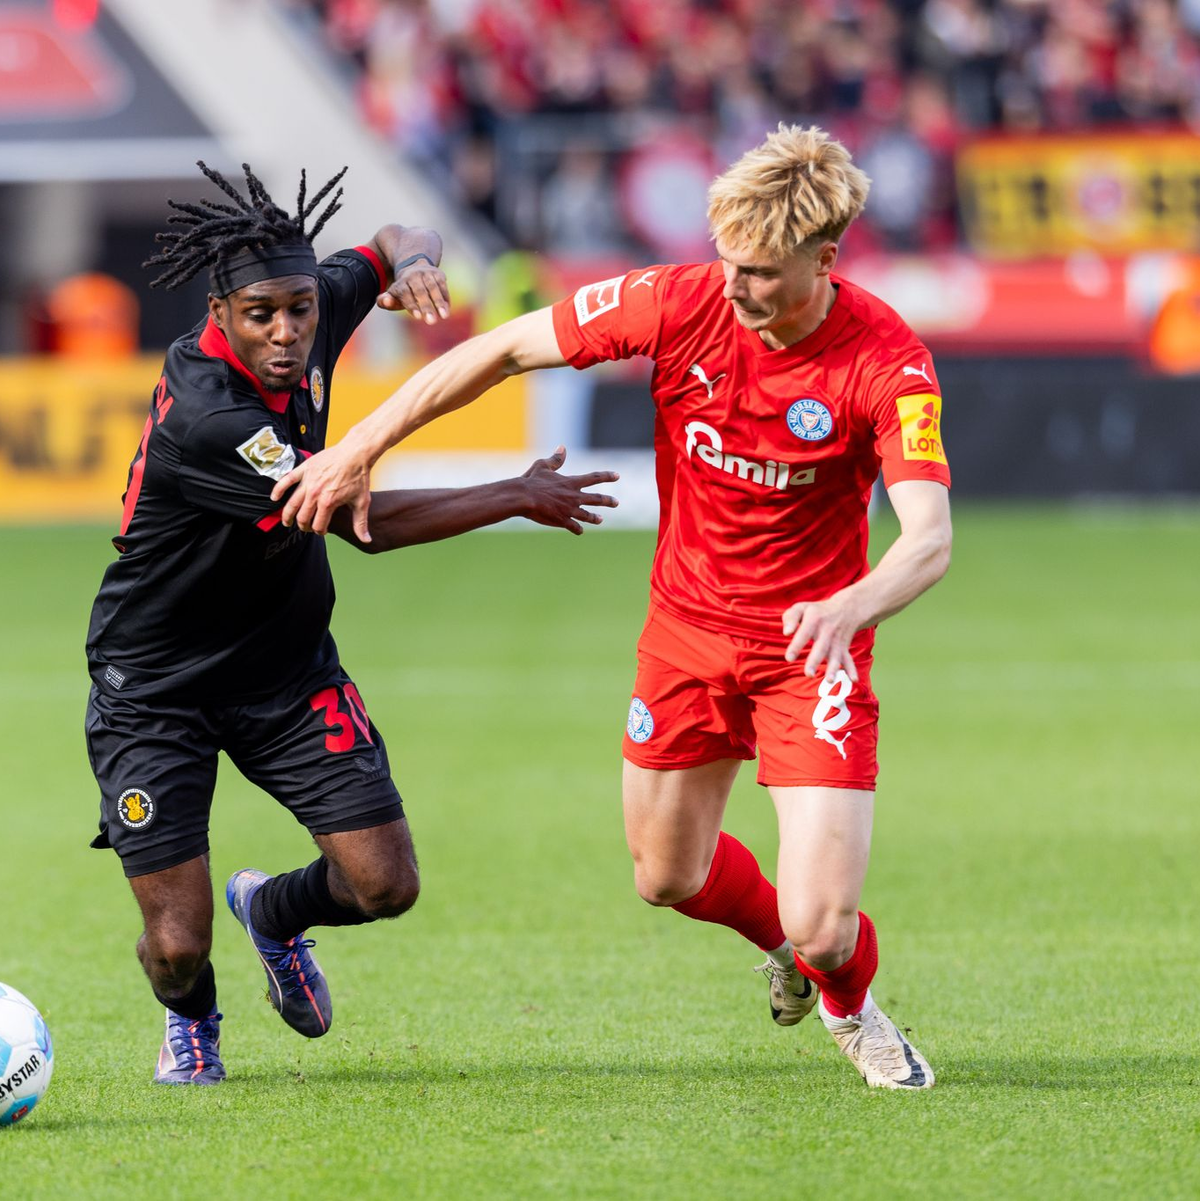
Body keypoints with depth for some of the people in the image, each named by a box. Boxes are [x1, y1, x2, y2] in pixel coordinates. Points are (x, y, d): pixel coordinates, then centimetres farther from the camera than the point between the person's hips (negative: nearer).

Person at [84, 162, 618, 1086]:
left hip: (287, 667, 6)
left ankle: (275, 912, 31)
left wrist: (413, 259, -15)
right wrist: (519, 498, -18)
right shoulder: (202, 413, -32)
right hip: (156, 689, -6)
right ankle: (191, 1015, 31)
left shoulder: (311, 309, -9)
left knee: (385, 885, -5)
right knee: (177, 945, -9)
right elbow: (365, 521, -29)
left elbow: (396, 245, 12)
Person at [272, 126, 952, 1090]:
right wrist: (359, 449, -6)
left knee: (820, 926, -12)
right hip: (688, 623, 4)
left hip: (812, 645, -4)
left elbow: (930, 540, -33)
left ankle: (851, 1006, 27)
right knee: (667, 877, 17)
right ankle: (784, 939, 53)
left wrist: (852, 607, -54)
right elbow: (502, 350, -6)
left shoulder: (888, 364, -24)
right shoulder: (680, 303, -16)